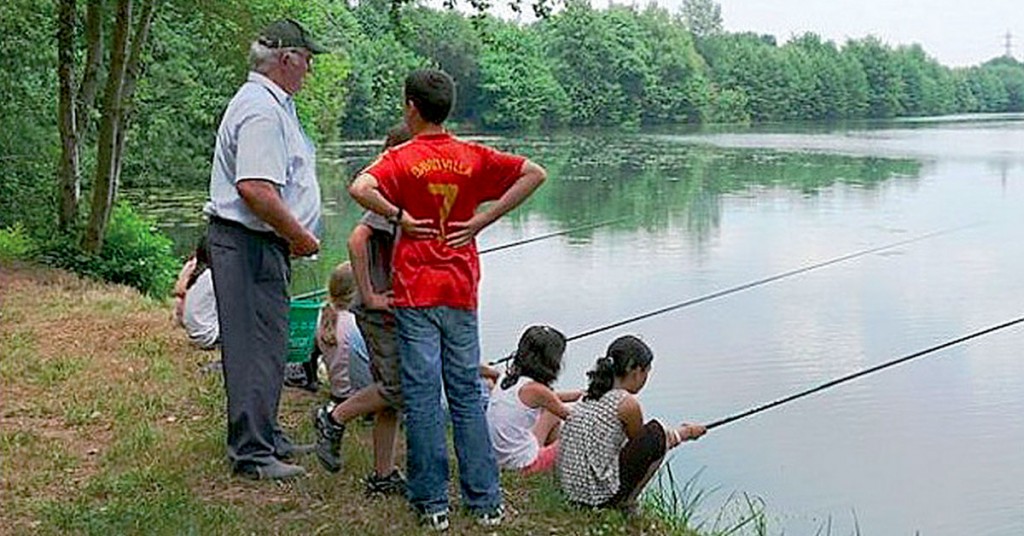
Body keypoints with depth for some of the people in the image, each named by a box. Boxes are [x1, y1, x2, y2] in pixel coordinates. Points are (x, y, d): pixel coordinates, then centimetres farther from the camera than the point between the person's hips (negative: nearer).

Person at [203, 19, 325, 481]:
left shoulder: (273, 104, 18)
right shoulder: (262, 110, -18)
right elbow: (254, 188, -28)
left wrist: (294, 236, 18)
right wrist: (300, 235, -18)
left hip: (264, 245, 11)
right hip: (249, 244, -11)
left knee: (268, 344, 19)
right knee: (257, 347, -6)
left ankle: (265, 435, 31)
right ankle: (252, 453, 1)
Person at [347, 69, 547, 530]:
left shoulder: (401, 158, -5)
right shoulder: (473, 157, 4)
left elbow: (360, 189, -24)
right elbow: (534, 174, -1)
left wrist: (400, 216, -9)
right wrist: (481, 220, -3)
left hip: (415, 292, -3)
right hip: (462, 292, 3)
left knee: (422, 397, 2)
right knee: (467, 395, 9)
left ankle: (432, 503, 7)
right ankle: (485, 501, 11)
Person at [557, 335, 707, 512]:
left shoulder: (590, 397, 10)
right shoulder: (627, 403, -13)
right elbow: (640, 442, 7)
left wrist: (680, 432, 29)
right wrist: (685, 433, 22)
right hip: (599, 495, -9)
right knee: (656, 435, 1)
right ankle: (625, 502, 5)